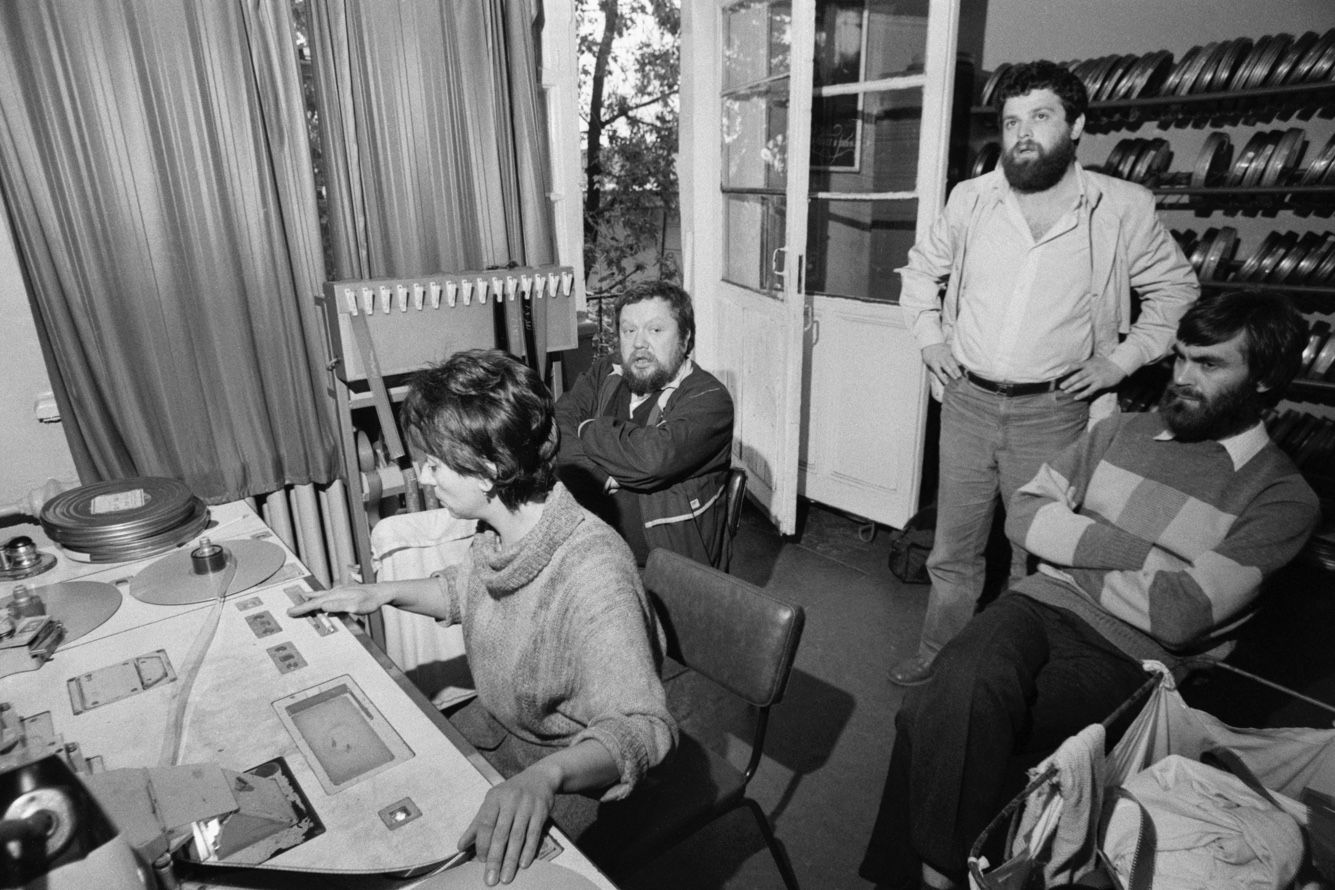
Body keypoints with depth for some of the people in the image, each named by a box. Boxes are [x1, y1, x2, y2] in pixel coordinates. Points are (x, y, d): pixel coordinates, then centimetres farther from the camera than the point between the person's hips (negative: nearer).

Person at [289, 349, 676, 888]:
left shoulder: (592, 571, -36)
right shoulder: (501, 527, -9)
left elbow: (642, 727, -38)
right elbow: (468, 589, 14)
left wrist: (545, 774, -54)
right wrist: (384, 593, 2)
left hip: (573, 773, -7)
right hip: (493, 725, 7)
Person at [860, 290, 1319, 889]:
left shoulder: (1283, 498, -1)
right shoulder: (1120, 431, 12)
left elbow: (1181, 616, -13)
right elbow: (1024, 515, 5)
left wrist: (1072, 548, -3)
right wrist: (1134, 552, -7)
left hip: (1125, 657, -3)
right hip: (1042, 603, 4)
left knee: (938, 723, -26)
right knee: (968, 687, -31)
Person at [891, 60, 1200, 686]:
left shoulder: (1124, 209, -3)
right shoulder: (972, 198, 3)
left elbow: (1176, 292, 10)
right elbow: (921, 269, 19)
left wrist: (1122, 358, -2)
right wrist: (929, 337, 7)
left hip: (1054, 412, -2)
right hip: (967, 401, 2)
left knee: (1038, 554, 8)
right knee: (953, 550, 13)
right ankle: (936, 655, 30)